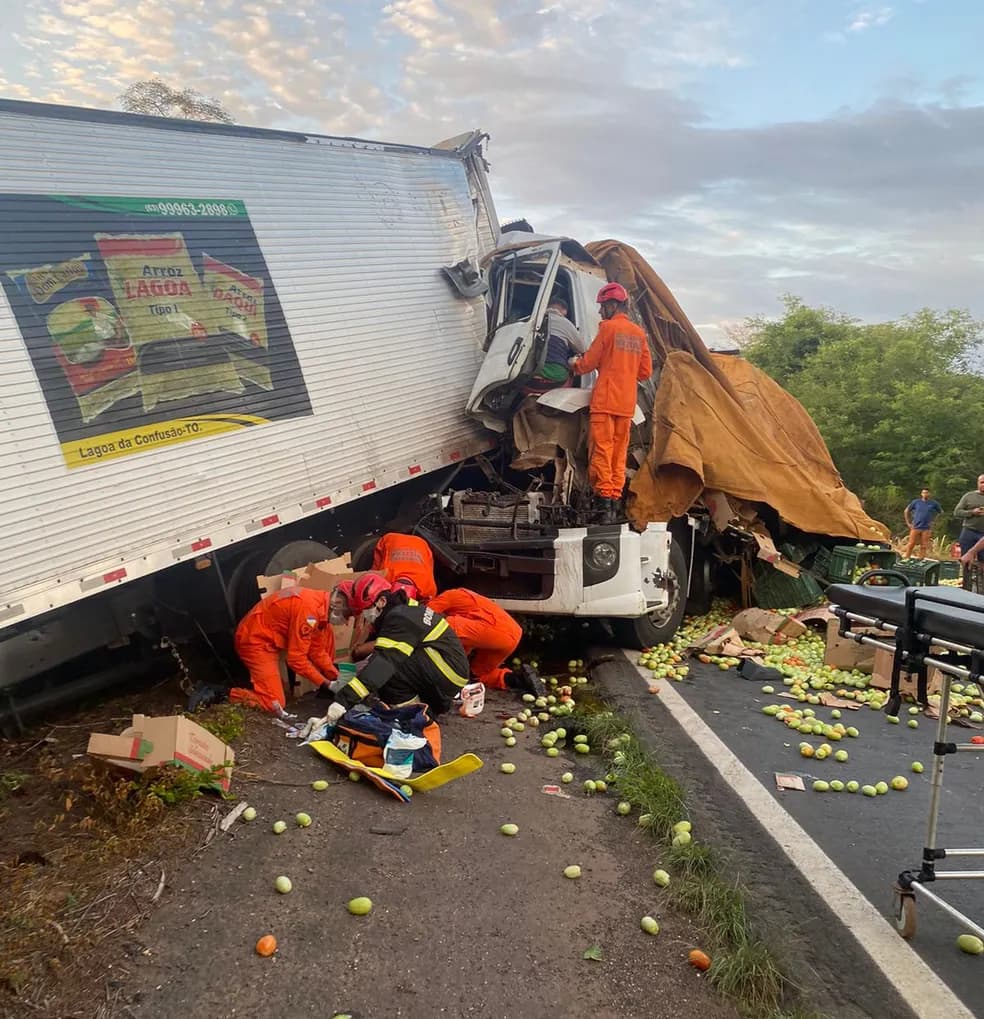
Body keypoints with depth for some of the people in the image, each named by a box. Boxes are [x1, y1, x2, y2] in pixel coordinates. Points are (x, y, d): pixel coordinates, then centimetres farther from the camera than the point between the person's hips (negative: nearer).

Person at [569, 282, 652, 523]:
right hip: (627, 403, 6)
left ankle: (604, 499, -11)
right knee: (619, 452, 8)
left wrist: (575, 364, 20)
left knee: (602, 450, -5)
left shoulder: (608, 327, -4)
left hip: (605, 400, -5)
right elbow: (645, 371, 14)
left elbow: (589, 362, 0)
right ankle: (615, 500, 7)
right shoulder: (639, 333, 12)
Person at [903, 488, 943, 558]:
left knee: (924, 546, 2)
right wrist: (908, 523, 7)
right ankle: (906, 558, 2)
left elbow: (940, 512, 18)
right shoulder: (916, 502, 2)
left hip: (926, 528, 1)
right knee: (911, 544, -3)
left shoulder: (934, 503, 3)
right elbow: (906, 511, 11)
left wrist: (933, 520, 9)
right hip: (915, 527, 0)